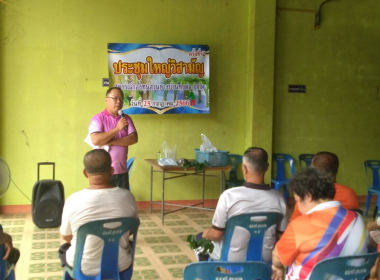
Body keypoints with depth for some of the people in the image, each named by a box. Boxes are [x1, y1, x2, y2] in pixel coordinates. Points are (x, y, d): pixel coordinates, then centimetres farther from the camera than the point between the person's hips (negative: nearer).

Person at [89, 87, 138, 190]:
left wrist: (111, 142, -15)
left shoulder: (126, 119, 8)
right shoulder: (98, 119, -5)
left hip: (121, 171, 4)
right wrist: (117, 128, -18)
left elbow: (134, 139, -4)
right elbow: (96, 140, -20)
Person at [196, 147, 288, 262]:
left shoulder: (229, 195, -25)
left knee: (200, 238, 26)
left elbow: (216, 234, -17)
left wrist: (207, 233, 6)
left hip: (232, 258, -3)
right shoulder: (278, 198, -16)